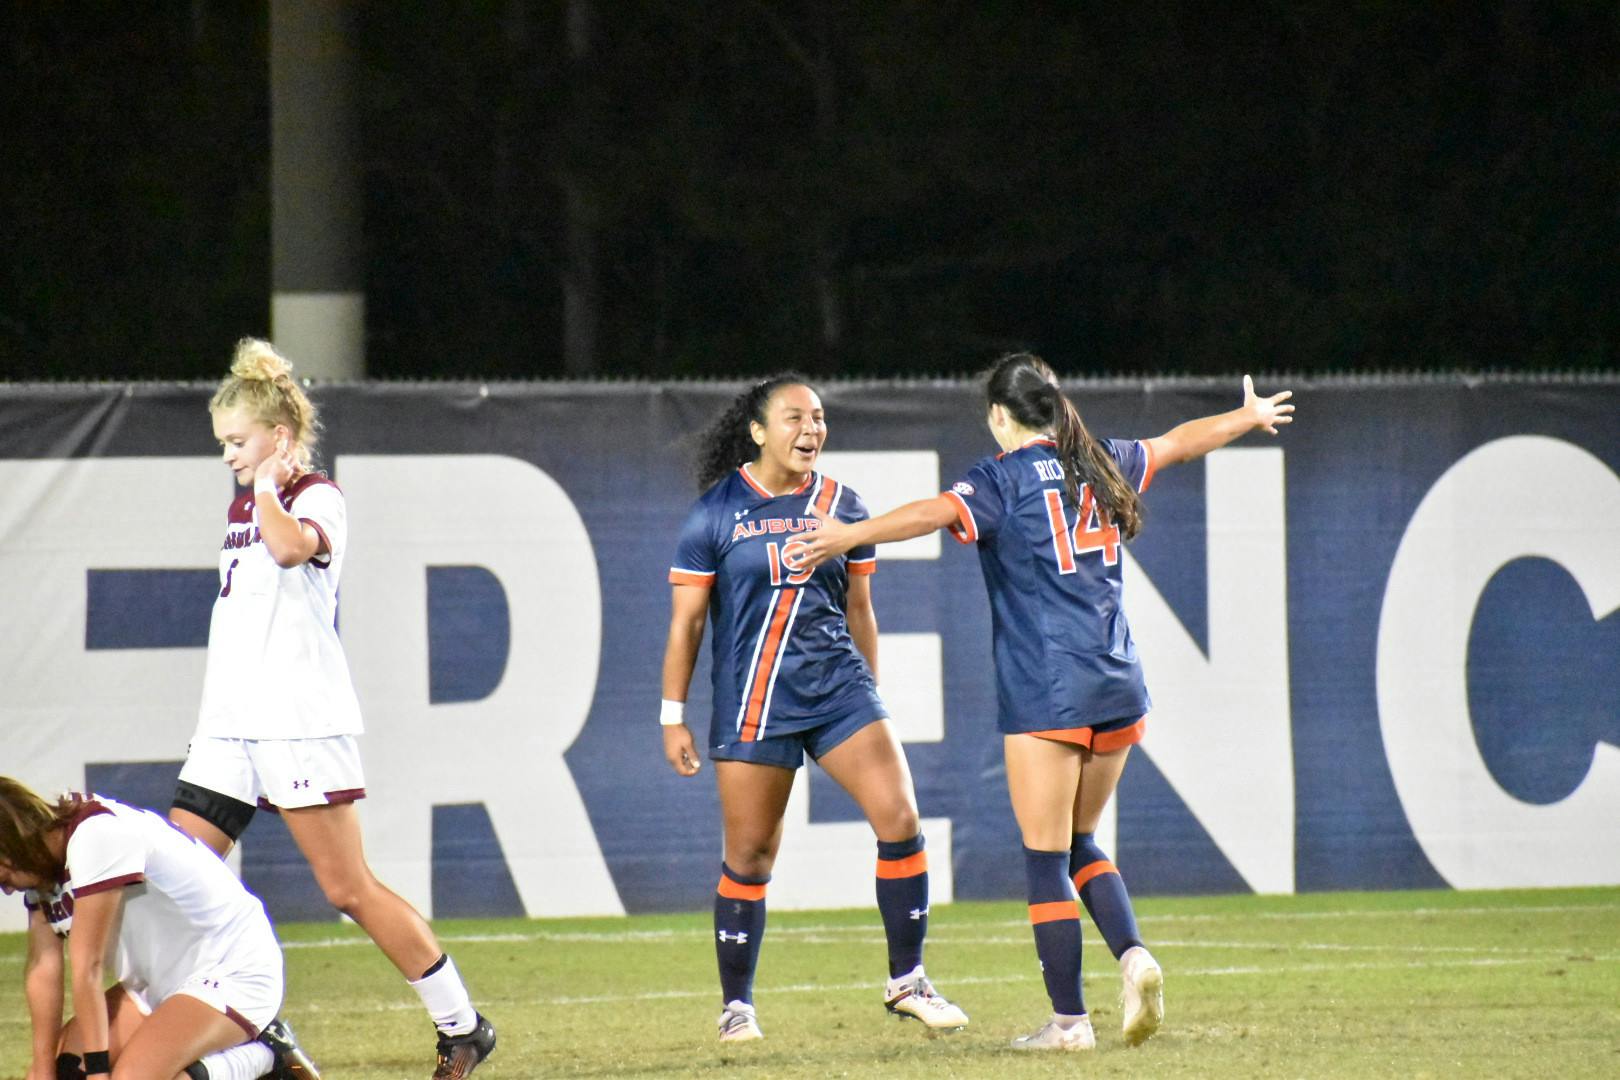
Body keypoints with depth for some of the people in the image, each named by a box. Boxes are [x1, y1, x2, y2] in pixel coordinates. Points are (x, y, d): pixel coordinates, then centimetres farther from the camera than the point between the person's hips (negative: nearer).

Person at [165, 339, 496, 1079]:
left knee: (350, 890, -6)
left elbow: (290, 548, -32)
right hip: (229, 726, 8)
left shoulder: (318, 498, -8)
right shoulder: (244, 505, 17)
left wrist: (268, 486, -19)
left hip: (300, 725, -8)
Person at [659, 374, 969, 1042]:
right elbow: (687, 620, 1)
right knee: (749, 859, 1)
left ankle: (907, 983, 1)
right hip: (751, 704, -3)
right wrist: (673, 717, 0)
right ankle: (736, 1006, 16)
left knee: (900, 821, -11)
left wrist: (868, 701, 19)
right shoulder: (716, 513, -3)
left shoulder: (841, 506, 6)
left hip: (839, 688, 3)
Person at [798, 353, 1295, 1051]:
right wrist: (1252, 416, 48)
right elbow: (1180, 442, 30)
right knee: (1079, 842, 19)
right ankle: (1134, 955, -3)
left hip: (1044, 697, -6)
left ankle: (1069, 1020, -3)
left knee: (1046, 858, -1)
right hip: (1118, 688, 6)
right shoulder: (1102, 465, 12)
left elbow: (938, 512, -26)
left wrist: (849, 536, -34)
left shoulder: (1003, 479, -5)